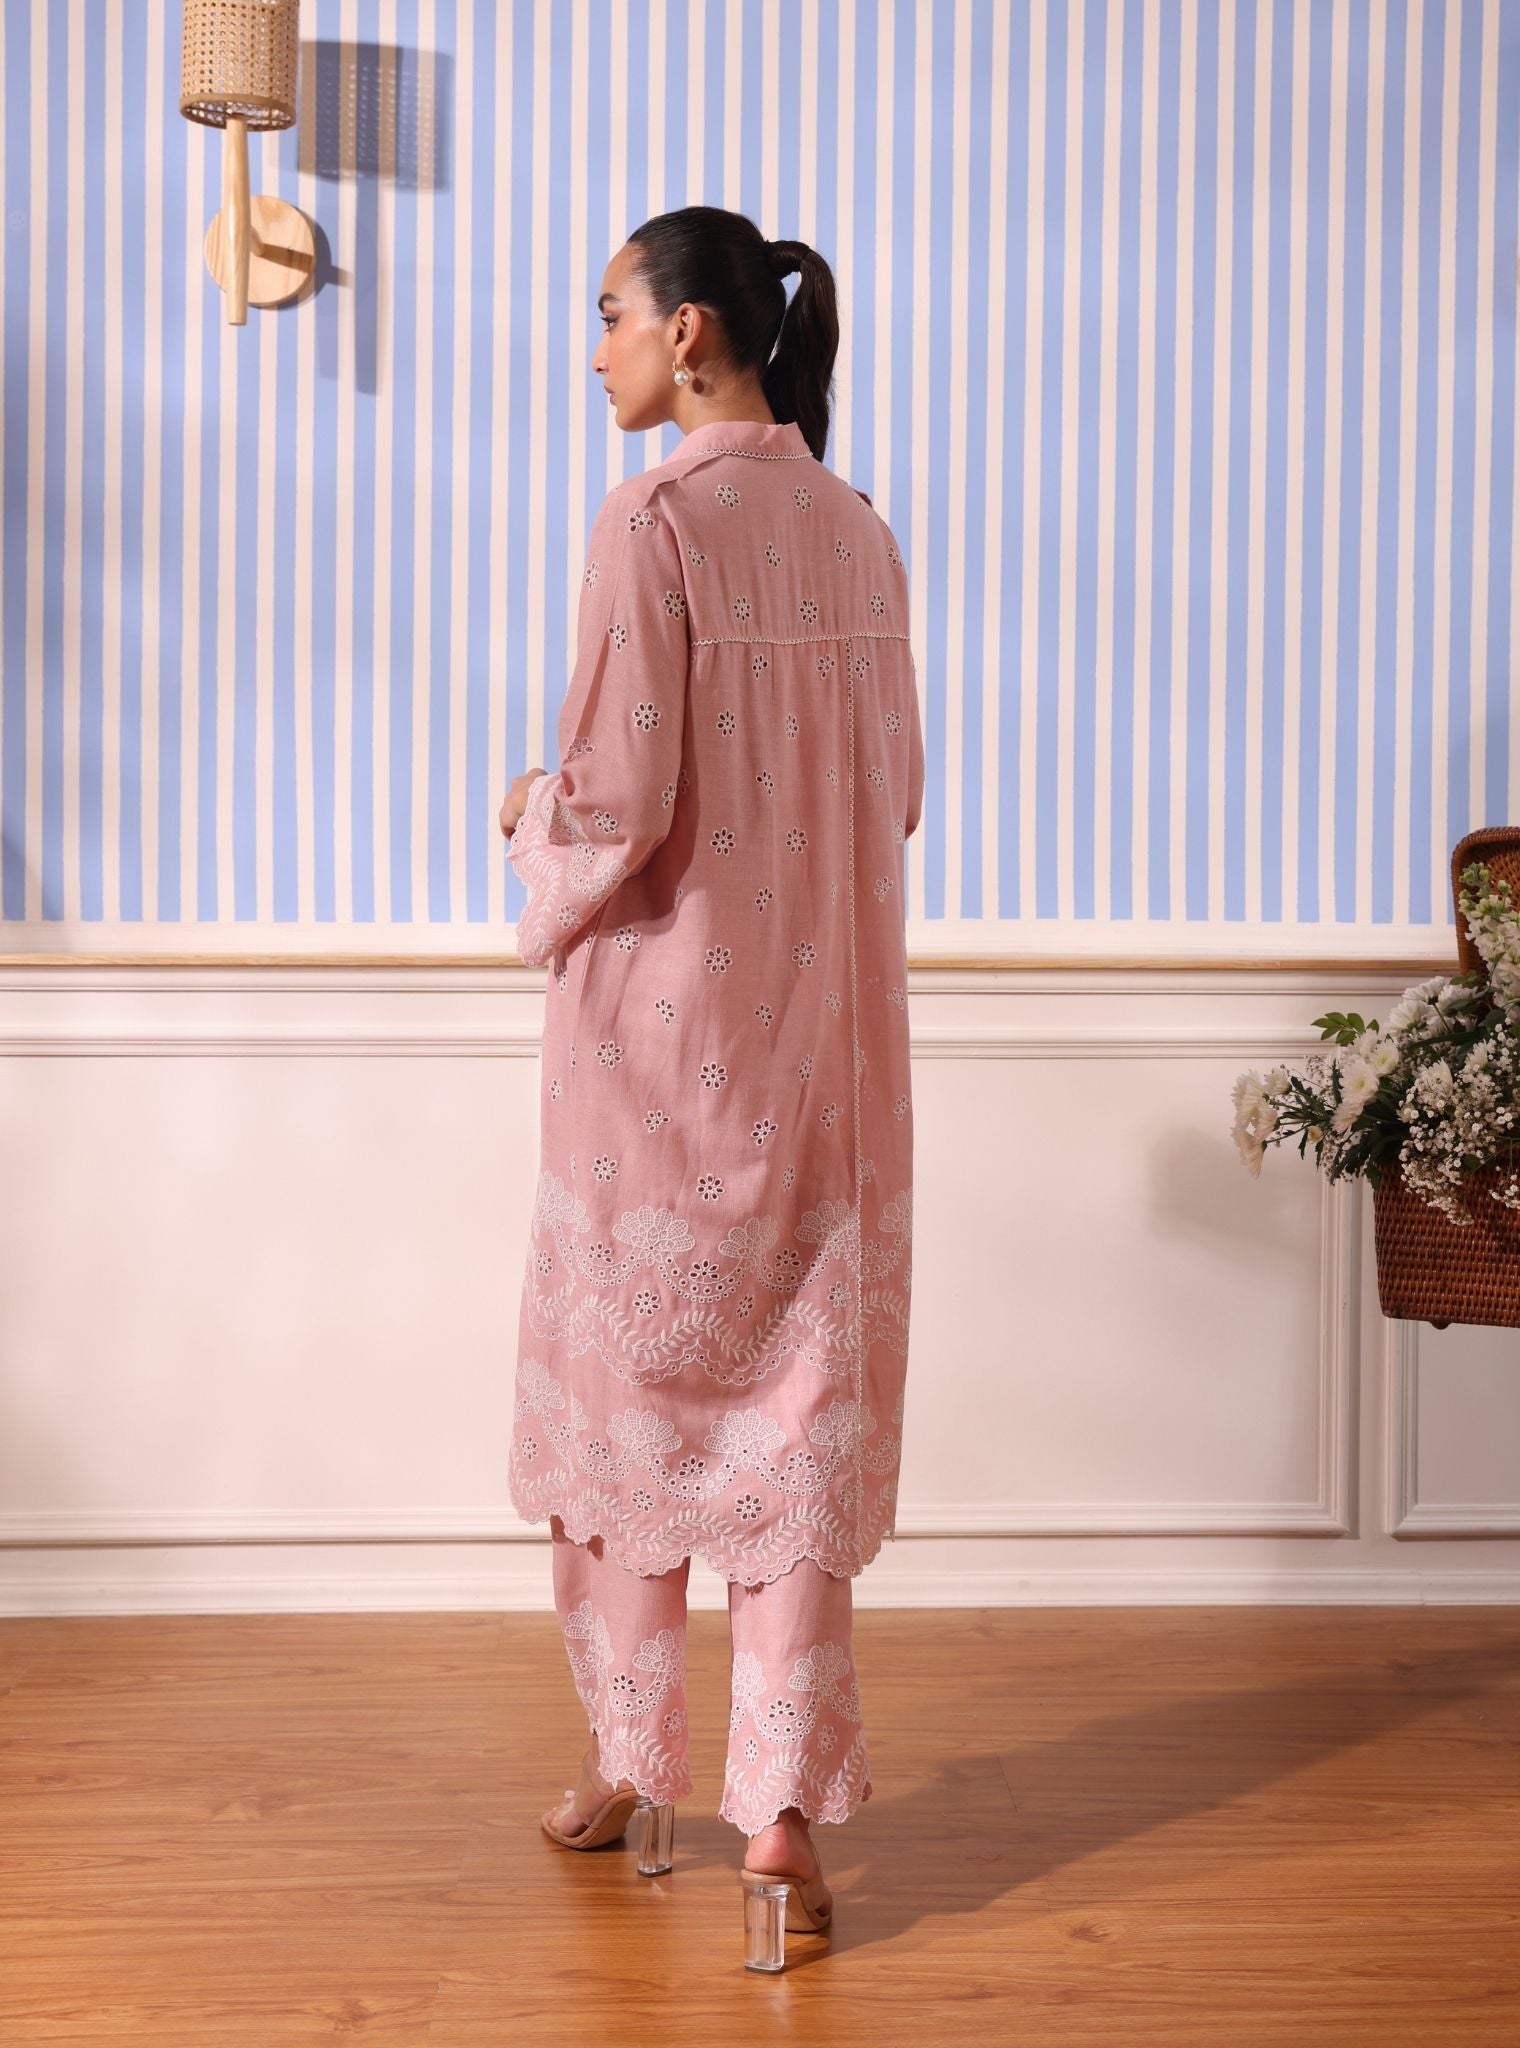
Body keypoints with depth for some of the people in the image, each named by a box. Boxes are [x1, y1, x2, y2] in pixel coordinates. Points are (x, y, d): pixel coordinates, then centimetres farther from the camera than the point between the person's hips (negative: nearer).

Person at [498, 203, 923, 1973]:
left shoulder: (654, 526, -13)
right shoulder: (859, 534, 8)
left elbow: (620, 803, -17)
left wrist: (531, 823, 4)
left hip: (665, 1016, -5)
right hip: (827, 1023, 5)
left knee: (632, 1377, 12)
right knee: (802, 1397, 6)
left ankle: (633, 1766, 26)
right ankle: (784, 1815, 5)